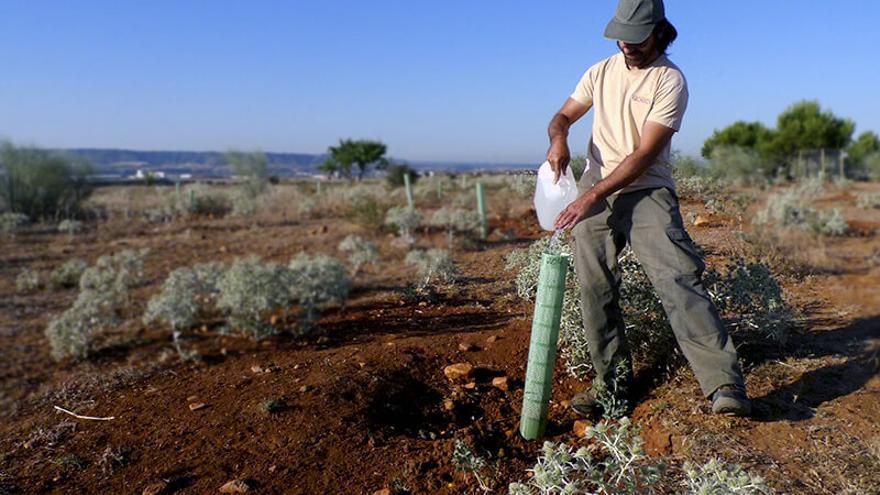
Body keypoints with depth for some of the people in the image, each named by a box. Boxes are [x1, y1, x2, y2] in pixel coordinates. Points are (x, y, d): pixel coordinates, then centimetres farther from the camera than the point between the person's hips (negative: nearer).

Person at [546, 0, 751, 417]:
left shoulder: (670, 80, -6)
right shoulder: (601, 72, 12)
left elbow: (644, 155, -15)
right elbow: (562, 116, 18)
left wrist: (591, 197, -21)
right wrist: (558, 139, -8)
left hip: (647, 192, -4)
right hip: (592, 194, 4)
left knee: (678, 278, -19)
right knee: (594, 288, 1)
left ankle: (724, 383, -18)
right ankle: (613, 383, 13)